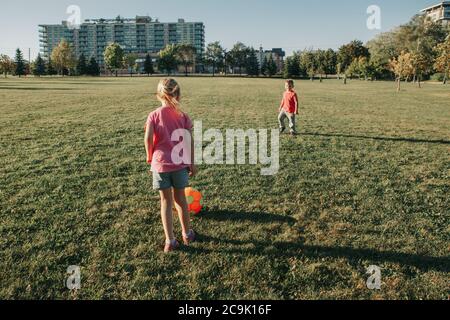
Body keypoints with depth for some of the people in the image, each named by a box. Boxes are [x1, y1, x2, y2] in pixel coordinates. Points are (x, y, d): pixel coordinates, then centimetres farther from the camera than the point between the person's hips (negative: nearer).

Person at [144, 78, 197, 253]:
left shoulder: (154, 115, -6)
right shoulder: (183, 116, -3)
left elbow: (148, 138, -14)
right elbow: (189, 141, -5)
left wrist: (150, 157, 3)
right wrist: (192, 163, 4)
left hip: (160, 163, -1)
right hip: (180, 163, 1)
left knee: (166, 201, 10)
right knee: (180, 198, 17)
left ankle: (170, 240, 13)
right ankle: (187, 234, 32)